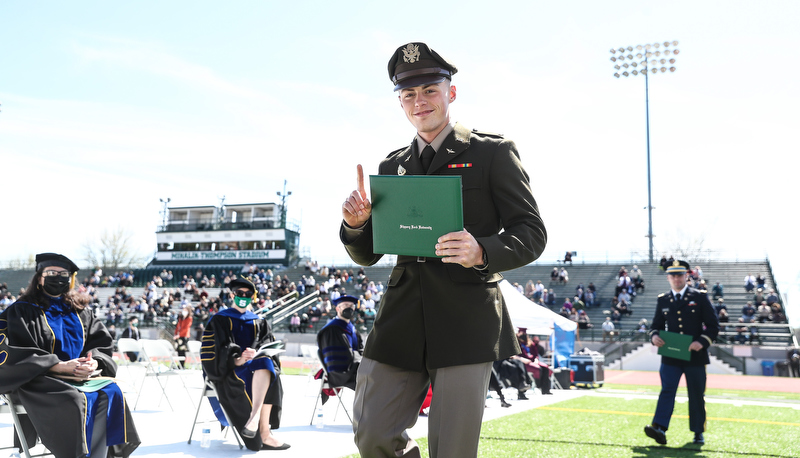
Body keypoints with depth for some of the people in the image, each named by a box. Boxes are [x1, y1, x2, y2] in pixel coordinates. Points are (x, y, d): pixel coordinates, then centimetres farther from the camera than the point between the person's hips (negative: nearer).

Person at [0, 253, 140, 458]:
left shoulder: (80, 311, 17)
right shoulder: (21, 311, 4)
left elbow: (102, 343, 11)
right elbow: (17, 353, -8)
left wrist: (93, 362, -14)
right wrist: (60, 366, -20)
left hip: (83, 376, 4)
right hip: (39, 379, -4)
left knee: (111, 393, -26)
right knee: (75, 400, -34)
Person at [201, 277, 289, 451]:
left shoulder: (260, 323, 24)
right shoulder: (219, 320, 13)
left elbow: (268, 344, 5)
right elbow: (220, 348, -4)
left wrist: (256, 353, -20)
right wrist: (237, 359, -25)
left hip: (253, 366, 3)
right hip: (226, 371, -2)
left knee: (266, 363, -34)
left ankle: (254, 417, -49)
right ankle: (264, 435, -43)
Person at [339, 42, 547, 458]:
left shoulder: (492, 153, 4)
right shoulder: (392, 167, 17)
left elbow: (531, 232, -2)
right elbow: (366, 255, 17)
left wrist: (483, 252, -22)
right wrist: (355, 223, -6)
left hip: (466, 323, -4)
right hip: (400, 324, 4)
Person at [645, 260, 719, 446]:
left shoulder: (700, 297, 0)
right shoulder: (663, 300, 8)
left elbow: (713, 325, -1)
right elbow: (657, 324, 15)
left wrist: (702, 342, -18)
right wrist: (654, 336, -8)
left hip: (695, 356, -1)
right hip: (670, 356, 1)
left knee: (696, 395, 6)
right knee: (667, 391, -10)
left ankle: (698, 432, 19)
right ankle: (660, 428, -19)